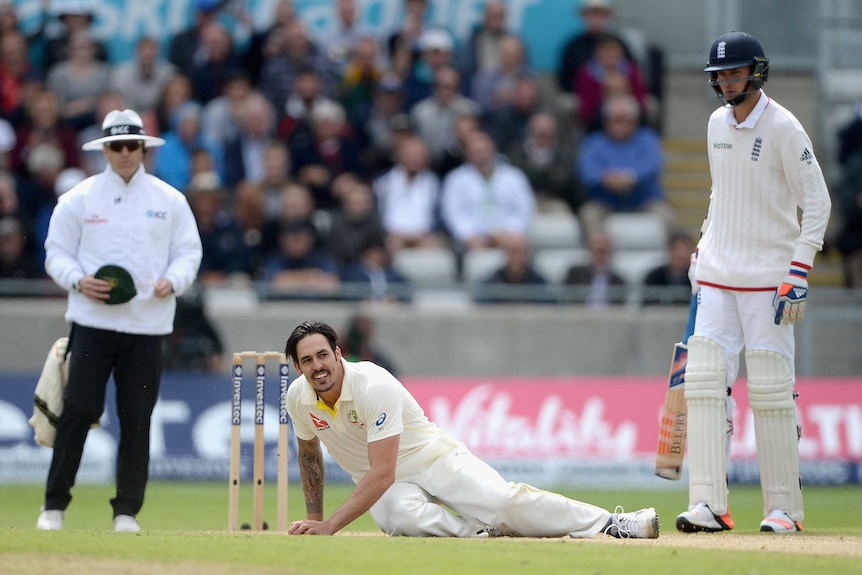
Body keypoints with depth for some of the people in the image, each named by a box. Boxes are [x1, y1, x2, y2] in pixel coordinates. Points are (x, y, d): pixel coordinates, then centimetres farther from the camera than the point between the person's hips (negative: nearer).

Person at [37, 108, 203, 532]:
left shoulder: (169, 201, 10)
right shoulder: (79, 198, 6)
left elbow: (189, 251, 10)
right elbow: (56, 253, 7)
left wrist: (171, 281, -10)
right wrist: (78, 280, -13)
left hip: (148, 325, 2)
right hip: (93, 322, -1)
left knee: (137, 417, 1)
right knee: (78, 410, -8)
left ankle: (127, 510, 8)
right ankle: (54, 505, 0)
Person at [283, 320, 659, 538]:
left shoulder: (374, 387, -28)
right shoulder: (298, 398, -9)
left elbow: (382, 473, -32)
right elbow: (309, 454, 14)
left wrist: (330, 526, -36)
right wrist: (313, 518, 12)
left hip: (432, 457, -3)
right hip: (378, 481, 3)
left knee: (503, 500, -23)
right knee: (402, 519, -37)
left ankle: (611, 524, -16)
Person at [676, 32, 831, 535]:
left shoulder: (783, 128, -10)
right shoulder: (718, 124, 11)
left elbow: (817, 203, -10)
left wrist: (798, 275, -16)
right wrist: (704, 250, 16)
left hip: (767, 279, -6)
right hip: (718, 277, 6)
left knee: (771, 390, -5)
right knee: (705, 381, -5)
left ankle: (784, 507, 3)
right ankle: (709, 505, -7)